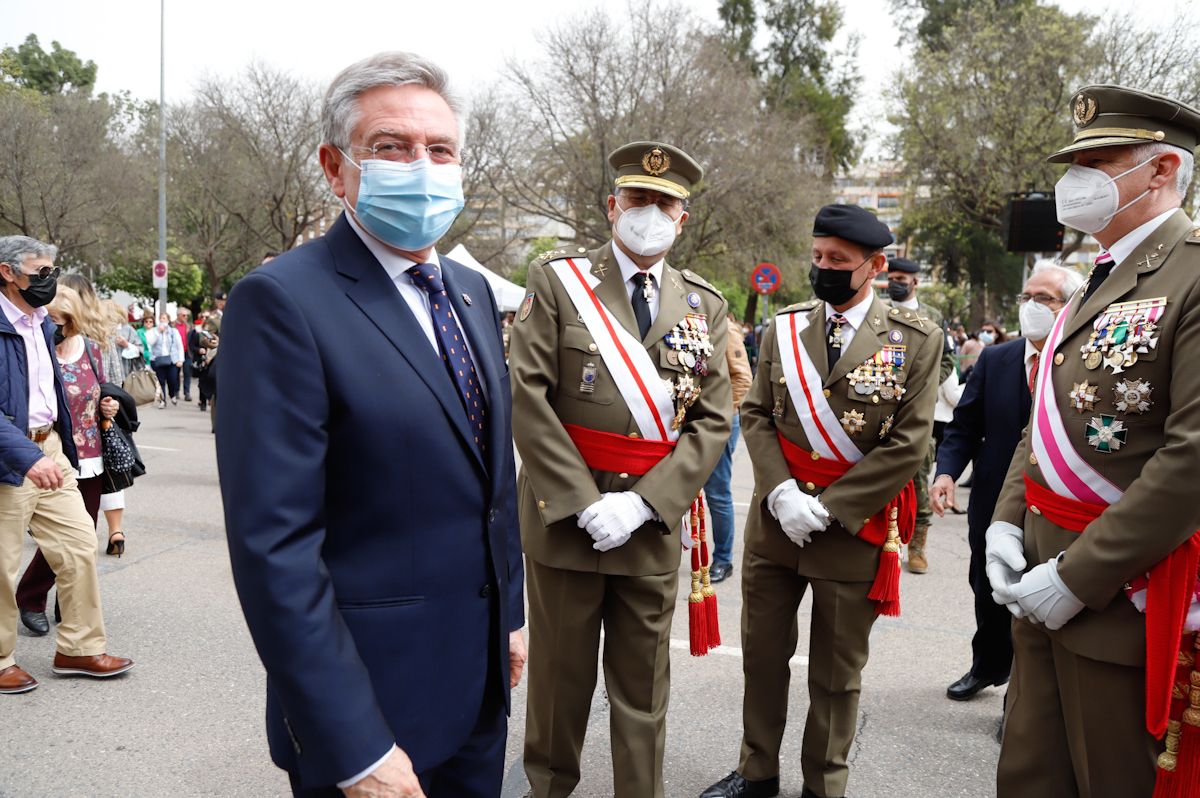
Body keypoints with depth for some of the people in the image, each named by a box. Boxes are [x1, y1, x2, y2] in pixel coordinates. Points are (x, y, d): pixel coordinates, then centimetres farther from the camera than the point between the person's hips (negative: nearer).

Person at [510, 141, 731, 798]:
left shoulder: (704, 306, 7)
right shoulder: (557, 280, -2)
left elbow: (712, 419, 1)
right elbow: (528, 397, -10)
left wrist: (641, 504, -12)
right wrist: (587, 504, -15)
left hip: (653, 523, 2)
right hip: (563, 516, -2)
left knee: (643, 685, 12)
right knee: (560, 672, 13)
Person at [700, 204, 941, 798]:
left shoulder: (916, 339, -6)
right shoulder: (783, 329, 4)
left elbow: (909, 443, -10)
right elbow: (756, 415, 4)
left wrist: (828, 507, -14)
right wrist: (781, 493, -12)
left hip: (854, 529, -3)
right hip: (773, 523, 3)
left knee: (836, 672, 11)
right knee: (762, 653, 13)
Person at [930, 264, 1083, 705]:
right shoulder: (994, 360, 0)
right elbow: (964, 428, 0)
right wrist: (947, 472, -16)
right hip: (995, 505, 4)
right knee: (989, 596, 22)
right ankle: (987, 668, 48)